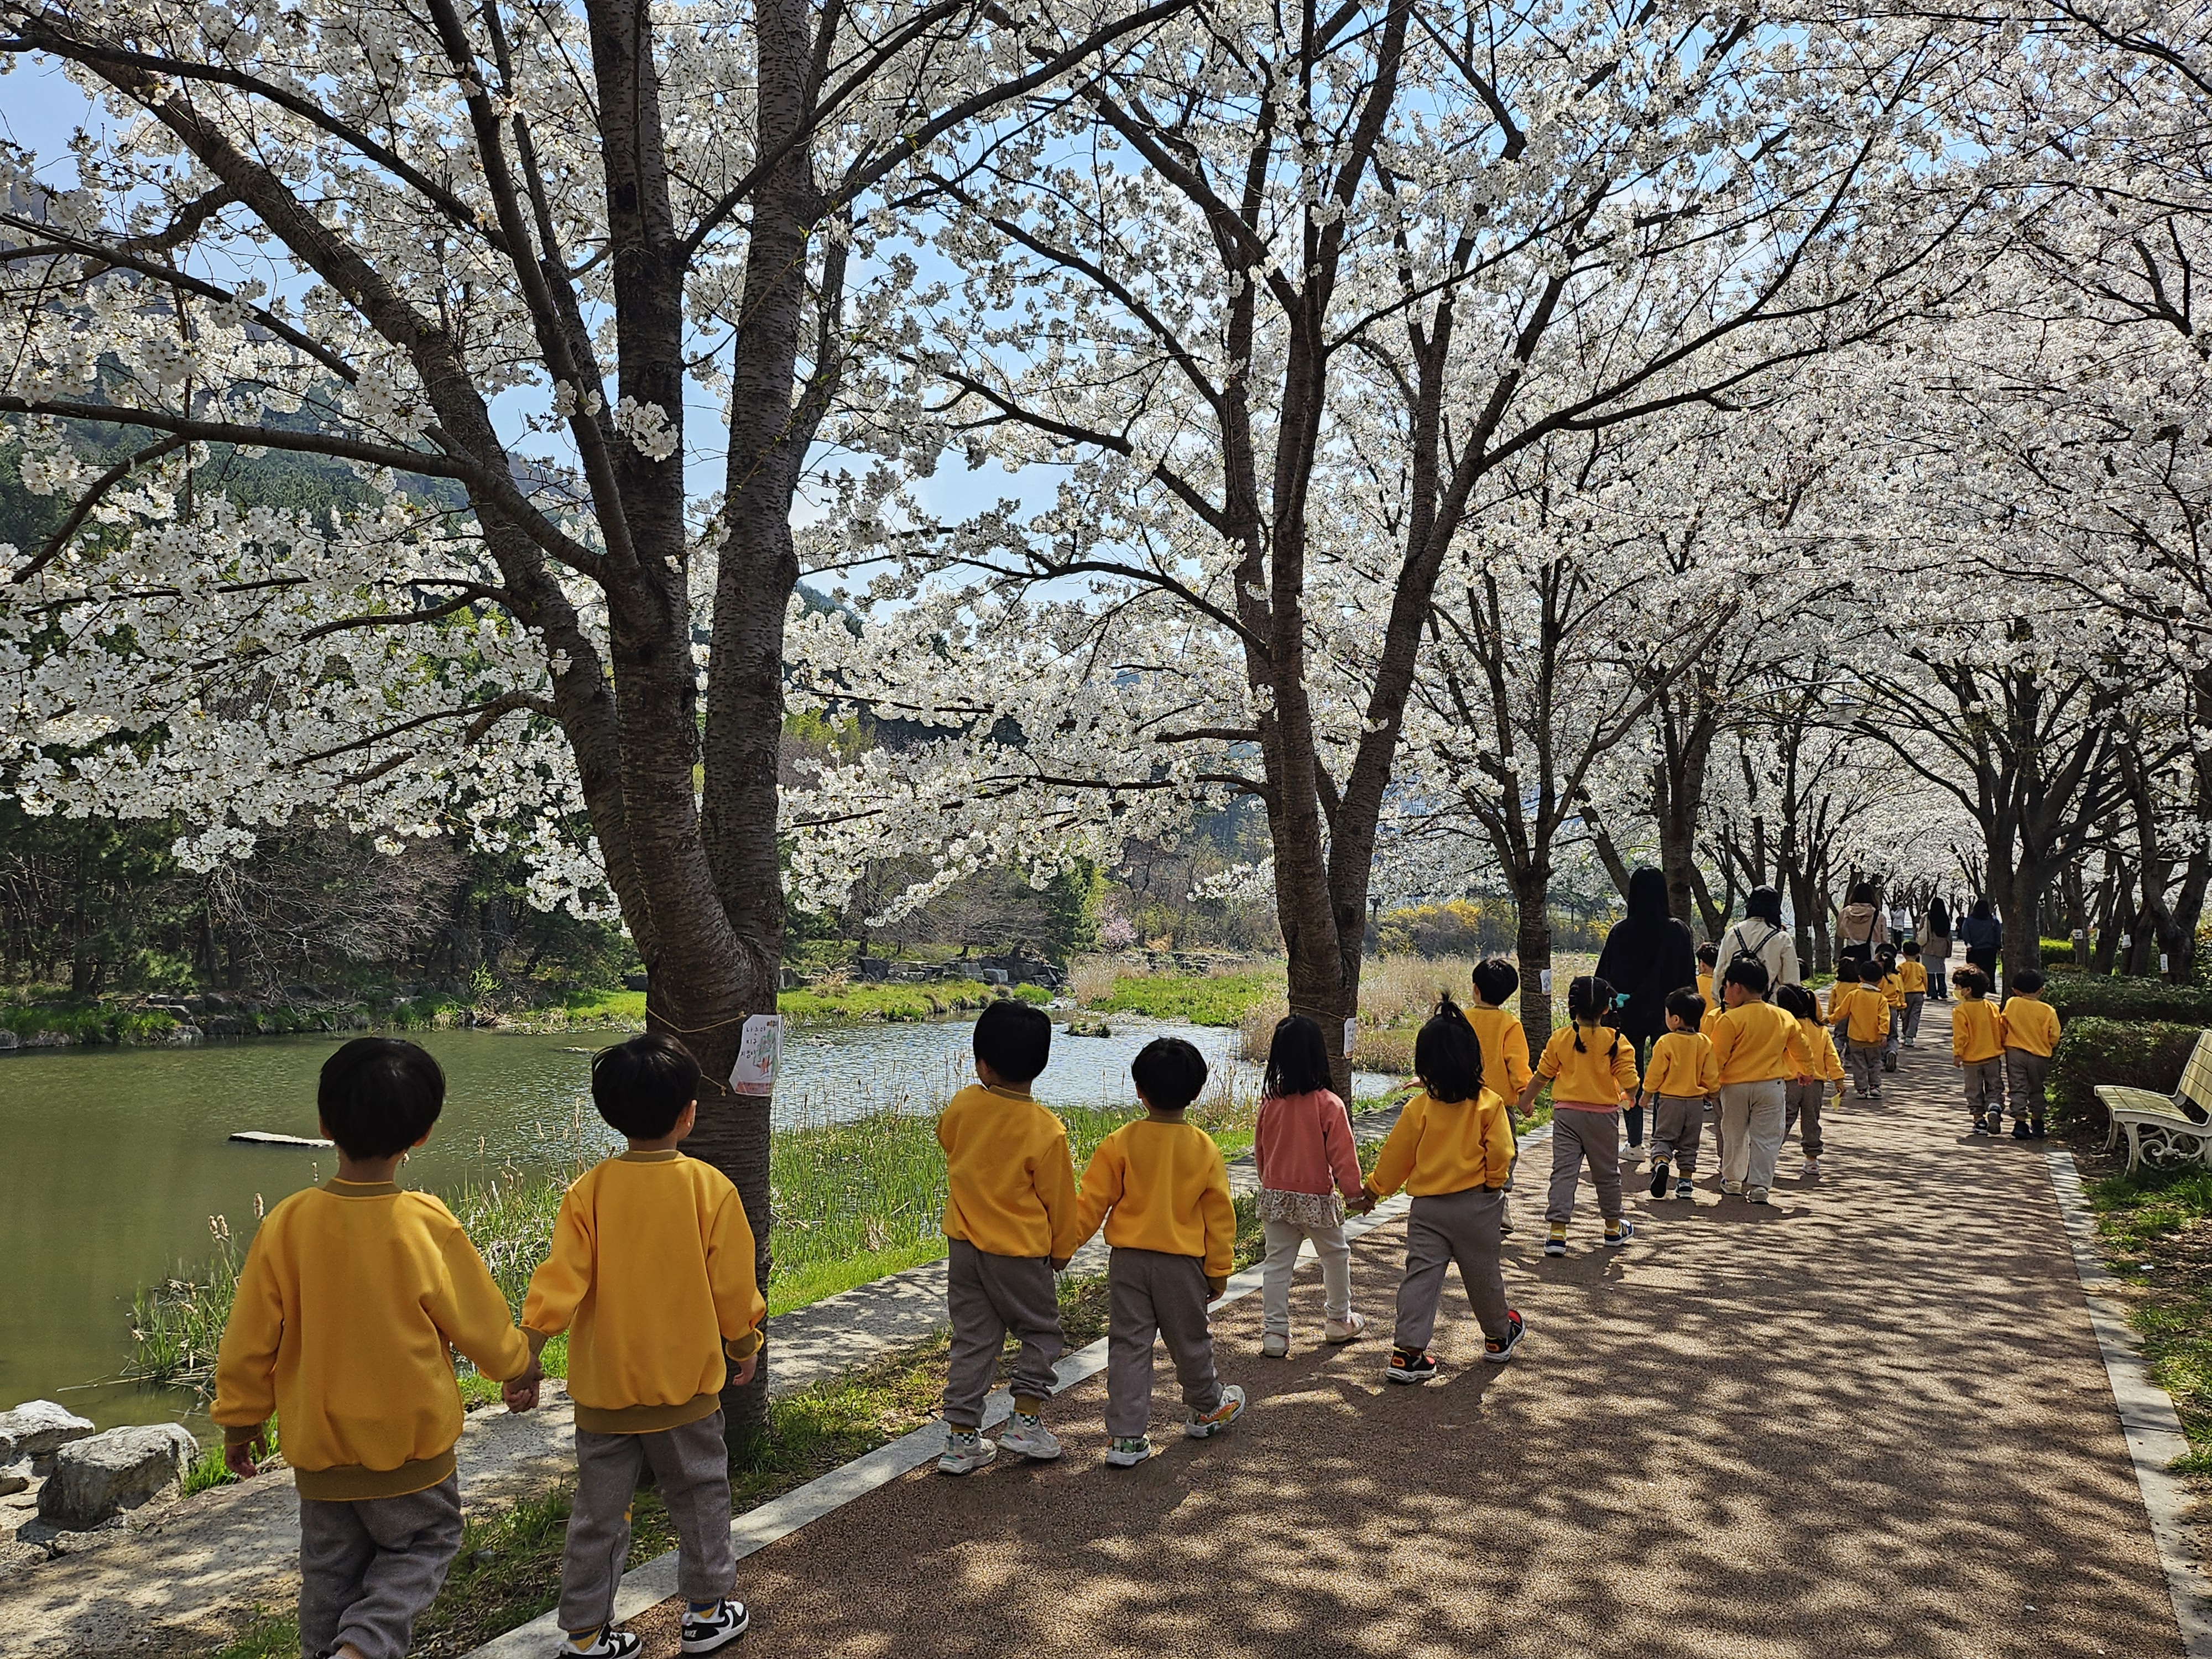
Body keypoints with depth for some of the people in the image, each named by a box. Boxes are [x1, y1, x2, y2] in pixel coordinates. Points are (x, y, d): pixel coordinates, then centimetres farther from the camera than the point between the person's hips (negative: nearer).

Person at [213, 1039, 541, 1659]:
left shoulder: (287, 1223, -13)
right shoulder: (427, 1227, -20)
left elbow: (250, 1337, -4)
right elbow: (480, 1323, -7)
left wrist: (241, 1419, 13)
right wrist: (519, 1363, 13)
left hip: (317, 1445, 3)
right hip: (409, 1444, -3)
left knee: (330, 1570, 20)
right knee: (423, 1545, 17)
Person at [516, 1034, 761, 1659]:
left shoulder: (588, 1191, -10)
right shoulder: (710, 1187, -14)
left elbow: (560, 1280, -13)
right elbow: (733, 1286, -7)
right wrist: (745, 1348, 9)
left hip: (603, 1387, 2)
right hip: (685, 1383, -1)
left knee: (598, 1512, 15)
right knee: (699, 1496, 18)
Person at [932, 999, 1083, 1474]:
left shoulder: (962, 1106, -10)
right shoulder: (1046, 1131, -19)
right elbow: (1059, 1198, -7)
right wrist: (1062, 1249, 9)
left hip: (964, 1246, 4)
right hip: (1020, 1251, -4)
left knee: (972, 1338, 14)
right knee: (1041, 1332, 17)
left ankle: (962, 1437, 17)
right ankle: (1025, 1421, 15)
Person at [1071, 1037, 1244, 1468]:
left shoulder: (1120, 1144, -12)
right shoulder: (1204, 1149, -7)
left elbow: (1093, 1202, -8)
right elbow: (1219, 1216, -1)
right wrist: (1219, 1269, 9)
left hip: (1128, 1260, -1)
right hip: (1183, 1263, 1)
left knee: (1128, 1344, 6)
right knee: (1190, 1341, 19)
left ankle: (1127, 1436, 6)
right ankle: (1207, 1410, 40)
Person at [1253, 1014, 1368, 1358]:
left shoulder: (1270, 1102, -4)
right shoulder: (1329, 1104, -16)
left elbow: (1260, 1151, 8)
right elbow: (1342, 1153, -13)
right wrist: (1353, 1191, -1)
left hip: (1275, 1197, 3)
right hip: (1317, 1197, -3)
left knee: (1277, 1263, 10)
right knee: (1335, 1256, 19)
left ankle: (1274, 1333, 9)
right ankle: (1338, 1321, 31)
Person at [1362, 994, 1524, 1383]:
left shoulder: (1419, 1108, -7)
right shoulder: (1489, 1104, -8)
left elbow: (1396, 1156, 0)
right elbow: (1501, 1155, -10)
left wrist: (1374, 1190, 15)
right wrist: (1493, 1184, 9)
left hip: (1428, 1208, 0)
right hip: (1476, 1205, 0)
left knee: (1421, 1276, 2)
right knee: (1483, 1274, 17)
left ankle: (1406, 1352, -4)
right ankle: (1498, 1337, 38)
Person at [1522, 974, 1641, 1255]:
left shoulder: (1559, 1039, -5)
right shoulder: (1616, 1041, -9)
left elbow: (1542, 1075, 1)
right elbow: (1629, 1083, -10)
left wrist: (1526, 1100, 18)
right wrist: (1631, 1097, 14)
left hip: (1566, 1113, 0)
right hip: (1603, 1114, 0)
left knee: (1563, 1171, 1)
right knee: (1607, 1172, 16)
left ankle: (1558, 1231, -7)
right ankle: (1613, 1226, 31)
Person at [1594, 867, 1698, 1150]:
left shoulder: (1620, 931, -8)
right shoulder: (1677, 932, -6)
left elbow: (1605, 976, -5)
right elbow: (1688, 979, -2)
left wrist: (1611, 1011, 2)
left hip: (1628, 1014, 0)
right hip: (1666, 1015, 0)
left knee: (1630, 1077, 10)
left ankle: (1635, 1142, 12)